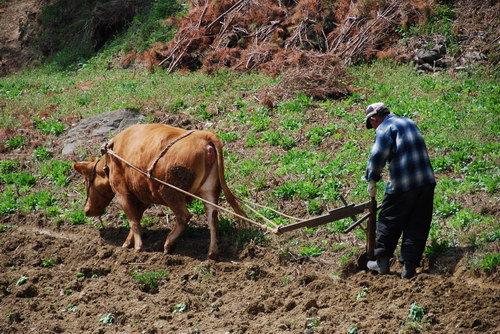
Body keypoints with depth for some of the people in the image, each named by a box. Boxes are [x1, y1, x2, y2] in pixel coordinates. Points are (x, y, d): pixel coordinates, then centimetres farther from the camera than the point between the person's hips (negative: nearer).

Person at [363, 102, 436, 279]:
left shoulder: (384, 129, -5)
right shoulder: (408, 122, 19)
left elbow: (377, 156, -14)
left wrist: (372, 180, -2)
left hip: (402, 185, -6)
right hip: (427, 182, 6)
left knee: (389, 222, 9)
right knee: (418, 226, 8)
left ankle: (382, 262, 18)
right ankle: (409, 267, 8)